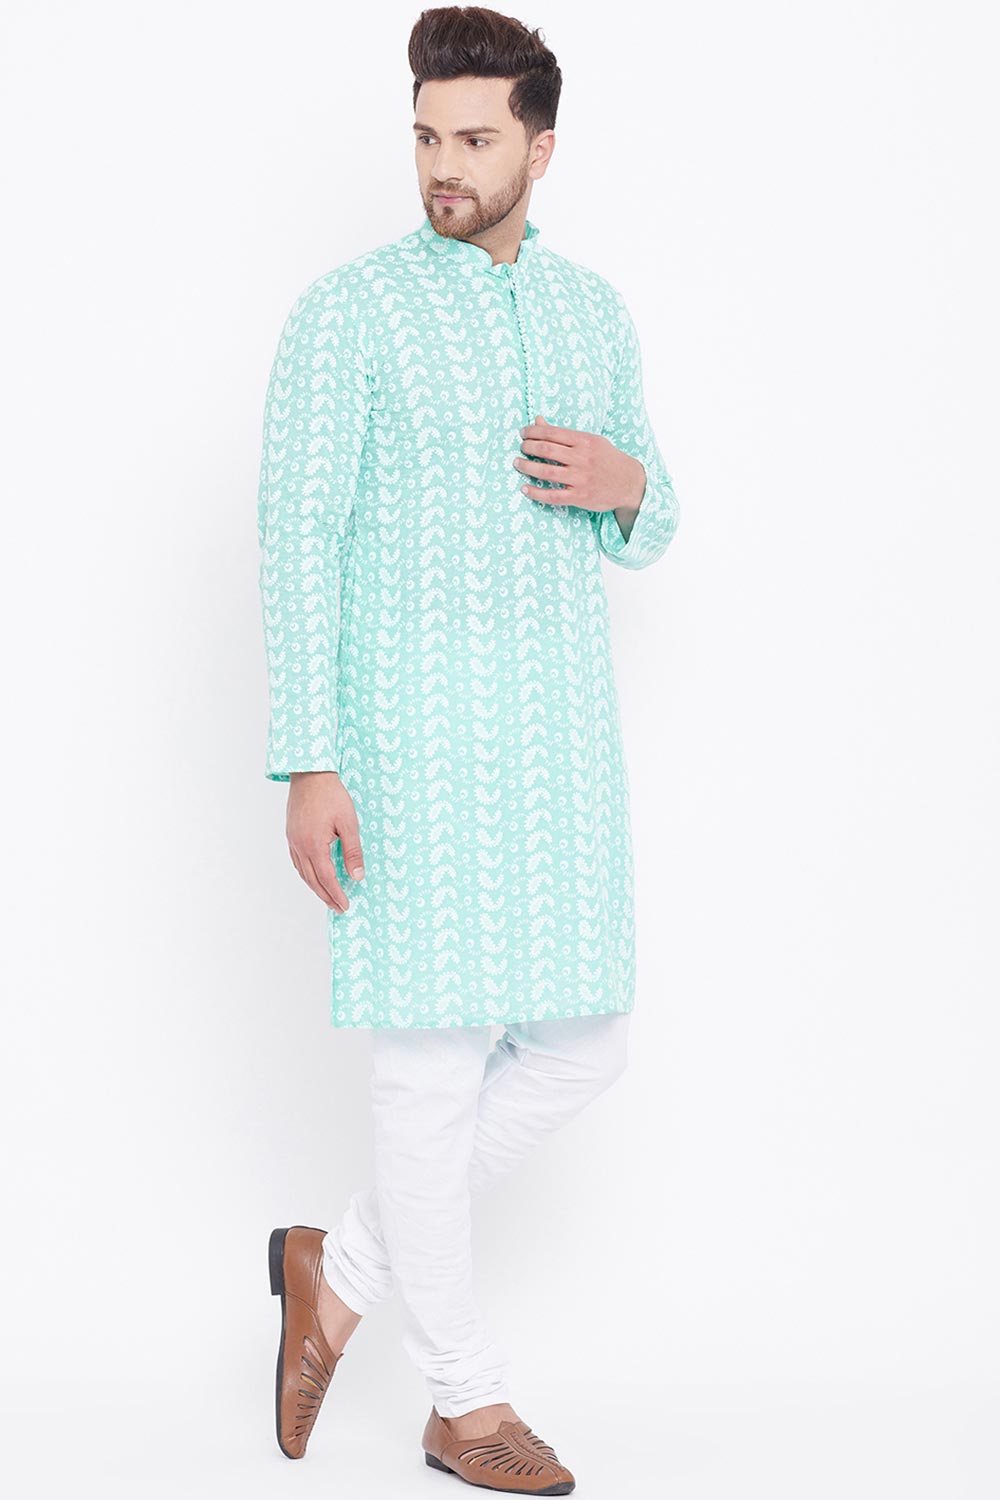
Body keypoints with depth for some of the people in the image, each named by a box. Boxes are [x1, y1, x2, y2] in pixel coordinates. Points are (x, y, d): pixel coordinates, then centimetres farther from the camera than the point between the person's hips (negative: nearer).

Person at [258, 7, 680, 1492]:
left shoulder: (592, 308, 11)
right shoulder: (346, 312, -7)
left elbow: (644, 529, 18)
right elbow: (298, 544, -10)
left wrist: (627, 484, -8)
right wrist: (308, 769, -16)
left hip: (558, 736, 6)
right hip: (407, 736, -6)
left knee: (579, 1046, 5)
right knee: (436, 1059, 0)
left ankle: (341, 1268, 24)